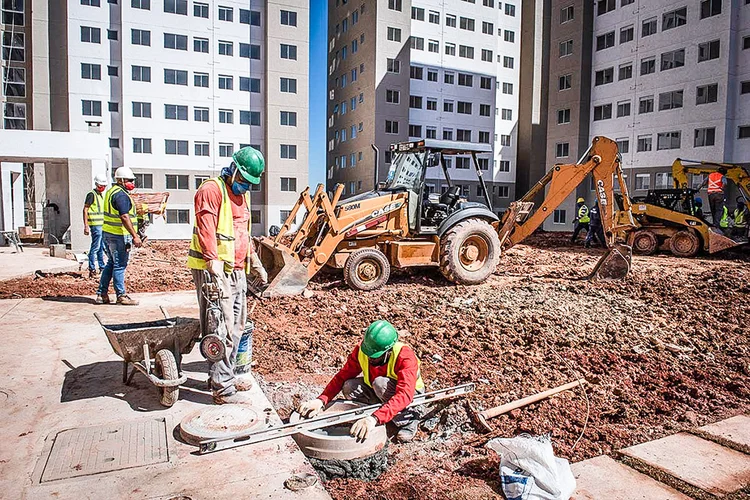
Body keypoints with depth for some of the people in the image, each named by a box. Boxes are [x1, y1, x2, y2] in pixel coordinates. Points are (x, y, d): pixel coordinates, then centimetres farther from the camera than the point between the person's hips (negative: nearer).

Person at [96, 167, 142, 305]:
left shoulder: (111, 191, 17)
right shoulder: (121, 195, -16)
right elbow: (124, 217, -24)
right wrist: (135, 236, -24)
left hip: (108, 233, 10)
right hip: (119, 235, -10)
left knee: (111, 263, 17)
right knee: (119, 265, -3)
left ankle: (102, 294, 21)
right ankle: (121, 296, 5)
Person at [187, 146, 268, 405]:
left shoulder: (242, 194, 20)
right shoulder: (212, 190, -9)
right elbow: (206, 228, -22)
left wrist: (255, 263, 29)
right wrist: (214, 261, -33)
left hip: (237, 271, 10)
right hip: (215, 271, -10)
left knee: (236, 327, 15)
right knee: (222, 329, -8)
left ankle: (223, 375, 28)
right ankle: (223, 389, -1)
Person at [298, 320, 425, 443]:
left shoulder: (405, 356, -34)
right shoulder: (361, 350, -20)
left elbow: (404, 395, -46)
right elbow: (342, 377, -17)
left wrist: (374, 419, -58)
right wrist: (321, 400, -35)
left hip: (413, 395, -5)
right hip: (378, 392, 5)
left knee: (380, 383, -35)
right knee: (349, 387, -22)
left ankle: (408, 419, -15)